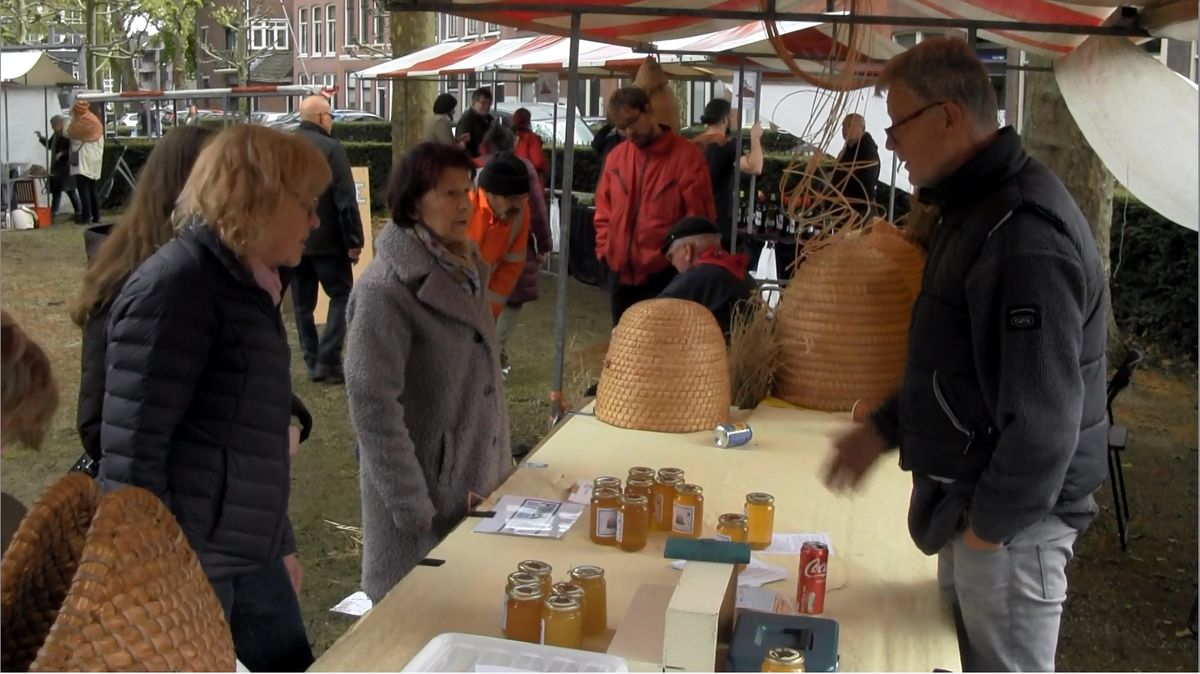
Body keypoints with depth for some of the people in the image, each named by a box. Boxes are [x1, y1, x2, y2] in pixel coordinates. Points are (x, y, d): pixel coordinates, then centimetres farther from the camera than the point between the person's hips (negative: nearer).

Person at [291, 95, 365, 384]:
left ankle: (313, 362, 15)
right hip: (327, 240, -5)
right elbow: (346, 201, -16)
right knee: (342, 295, 5)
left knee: (303, 304, 12)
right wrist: (354, 241, -12)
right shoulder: (331, 148, -13)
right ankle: (328, 359, -5)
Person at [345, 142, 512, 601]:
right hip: (426, 492, -7)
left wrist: (501, 467, 13)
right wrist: (414, 508, -19)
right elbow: (373, 407, -21)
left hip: (478, 485, 7)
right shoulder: (386, 288, -19)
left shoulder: (463, 269, 5)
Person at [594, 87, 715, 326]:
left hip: (665, 276, -5)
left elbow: (698, 216, -7)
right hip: (621, 275, 6)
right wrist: (604, 248, 6)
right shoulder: (616, 157, 9)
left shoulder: (686, 155, -8)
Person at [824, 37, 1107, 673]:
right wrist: (883, 429, 13)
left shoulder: (1022, 231, -24)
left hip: (1010, 521, -9)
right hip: (972, 500, 10)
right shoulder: (978, 206, 10)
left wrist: (990, 521, -16)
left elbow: (1046, 412, -25)